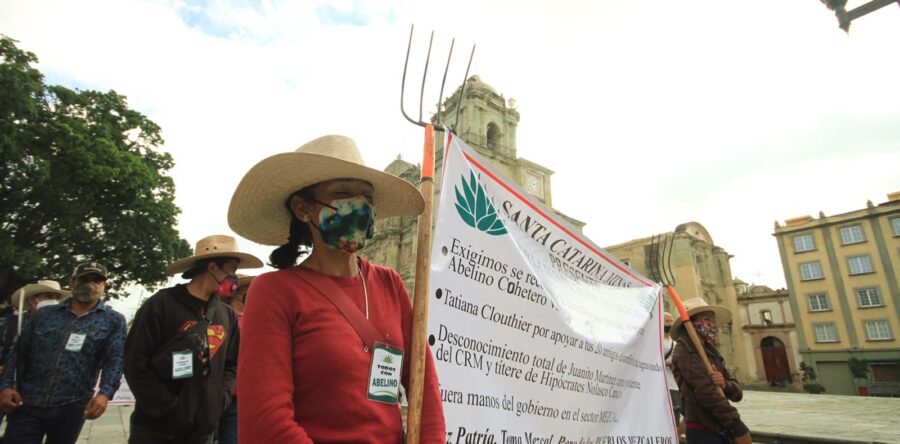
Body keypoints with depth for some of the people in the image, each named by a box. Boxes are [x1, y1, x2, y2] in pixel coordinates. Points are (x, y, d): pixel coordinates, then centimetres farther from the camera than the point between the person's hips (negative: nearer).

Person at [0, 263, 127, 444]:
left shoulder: (113, 321, 2)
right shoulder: (44, 314, 10)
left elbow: (114, 361, -7)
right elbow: (19, 353, 11)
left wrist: (104, 394, -22)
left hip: (71, 408, -1)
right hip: (28, 403, 1)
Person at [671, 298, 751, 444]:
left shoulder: (710, 351, 16)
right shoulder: (686, 349, -10)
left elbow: (737, 393, 10)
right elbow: (706, 391, -20)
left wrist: (724, 384, -13)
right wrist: (738, 427, -21)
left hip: (720, 430, 8)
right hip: (703, 431, -8)